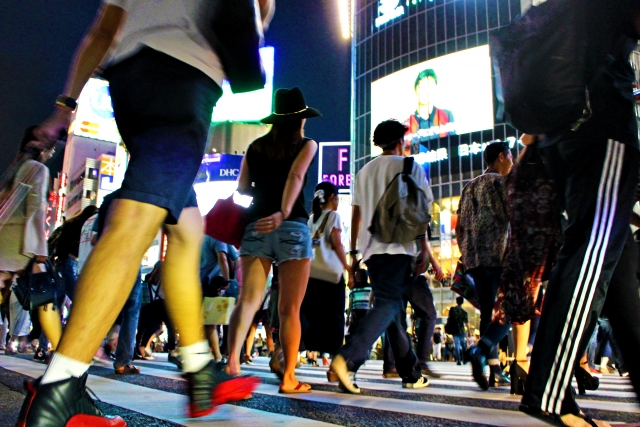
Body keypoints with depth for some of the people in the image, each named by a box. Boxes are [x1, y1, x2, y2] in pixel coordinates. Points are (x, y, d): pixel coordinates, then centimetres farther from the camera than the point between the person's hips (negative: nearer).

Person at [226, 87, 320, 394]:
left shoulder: (255, 147, 15)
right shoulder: (306, 144, 6)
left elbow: (242, 187, 12)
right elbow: (296, 177, -12)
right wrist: (283, 213, -24)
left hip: (255, 226, 3)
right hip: (292, 228, -2)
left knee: (248, 300, -2)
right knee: (289, 309, 3)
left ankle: (233, 360, -20)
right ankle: (288, 377, 5)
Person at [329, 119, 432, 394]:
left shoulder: (365, 171, 18)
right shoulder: (410, 167, 4)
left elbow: (356, 214, 16)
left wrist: (353, 253, 19)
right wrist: (423, 250, -1)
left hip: (371, 249, 6)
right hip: (398, 247, -6)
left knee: (394, 309, 13)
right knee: (388, 305, -12)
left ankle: (411, 373, 20)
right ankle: (347, 359, -30)